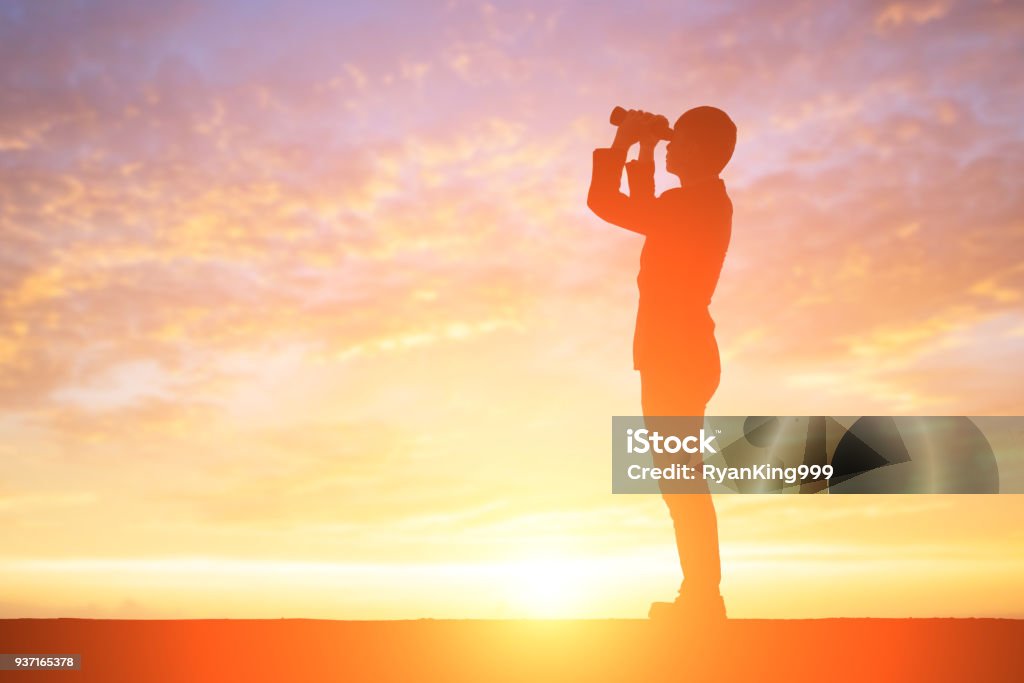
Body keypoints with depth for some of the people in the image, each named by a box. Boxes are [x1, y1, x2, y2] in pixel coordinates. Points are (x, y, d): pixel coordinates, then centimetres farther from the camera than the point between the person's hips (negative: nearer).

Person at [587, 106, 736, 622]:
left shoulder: (689, 203, -15)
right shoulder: (707, 202, 15)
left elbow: (603, 202, -17)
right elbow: (646, 214, 30)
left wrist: (622, 142, -4)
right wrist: (641, 153, 23)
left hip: (675, 357, -10)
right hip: (684, 355, 10)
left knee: (681, 482, -6)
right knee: (683, 482, 13)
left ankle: (702, 597, -1)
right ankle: (701, 597, 19)